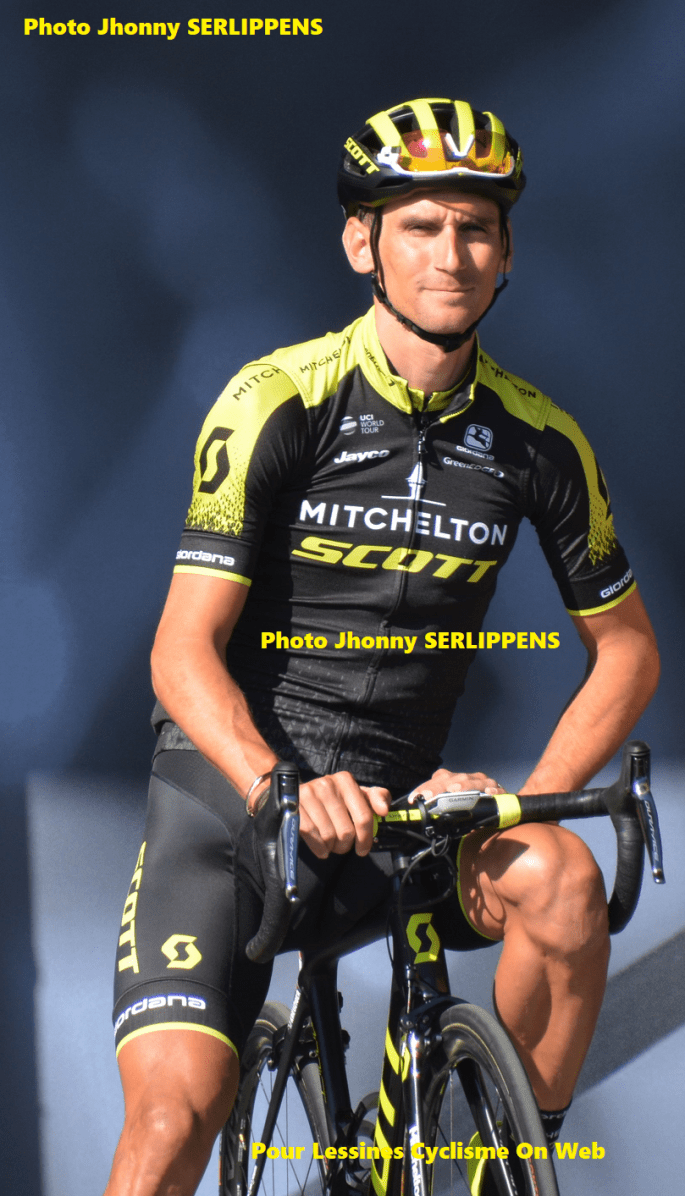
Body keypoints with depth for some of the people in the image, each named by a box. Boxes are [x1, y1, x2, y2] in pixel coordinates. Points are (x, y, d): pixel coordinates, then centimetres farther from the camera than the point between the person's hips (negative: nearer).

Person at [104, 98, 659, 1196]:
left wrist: (527, 805, -8)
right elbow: (184, 651, -13)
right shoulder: (279, 403, -11)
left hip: (397, 793, 3)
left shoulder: (538, 439, 0)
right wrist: (284, 790, -31)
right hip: (231, 776, -3)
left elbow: (627, 650, 9)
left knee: (564, 883, -29)